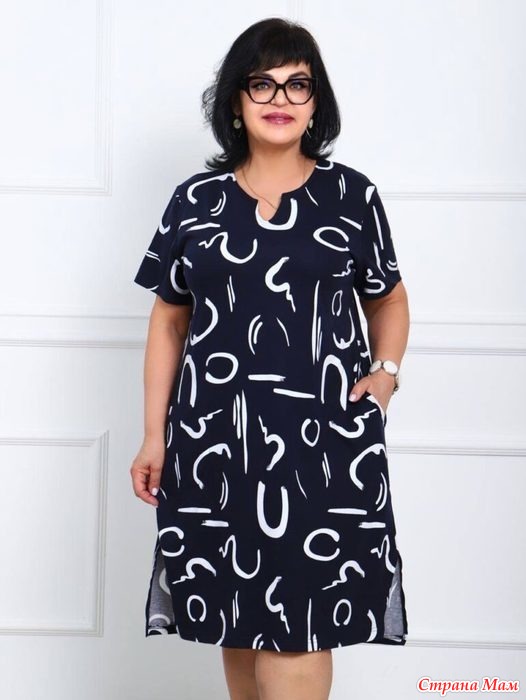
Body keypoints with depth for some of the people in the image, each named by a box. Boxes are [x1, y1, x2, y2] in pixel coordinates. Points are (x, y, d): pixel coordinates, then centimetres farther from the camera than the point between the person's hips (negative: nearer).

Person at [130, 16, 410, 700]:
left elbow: (389, 298, 16)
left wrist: (386, 370, -3)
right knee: (236, 614, 9)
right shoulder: (196, 200, 8)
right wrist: (153, 436, 5)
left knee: (300, 622, -6)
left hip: (324, 435, -2)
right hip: (216, 436, 2)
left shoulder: (352, 195, 5)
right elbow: (169, 321, 10)